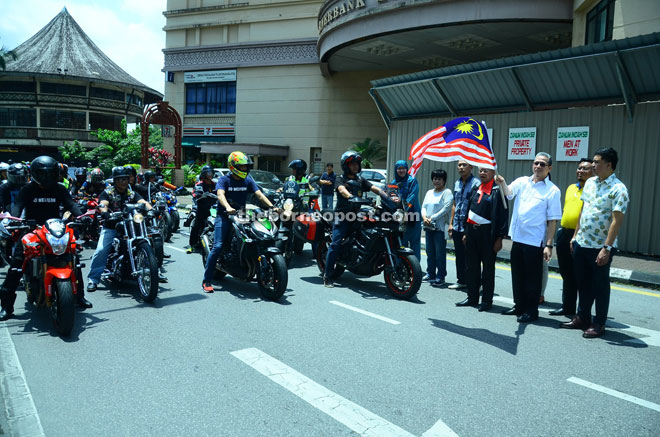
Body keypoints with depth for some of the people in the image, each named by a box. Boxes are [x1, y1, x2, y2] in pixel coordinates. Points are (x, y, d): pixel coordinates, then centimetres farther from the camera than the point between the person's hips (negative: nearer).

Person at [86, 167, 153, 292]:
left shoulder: (132, 193, 11)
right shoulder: (107, 192, 2)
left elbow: (142, 202, -5)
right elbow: (102, 204, -16)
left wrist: (150, 209, -28)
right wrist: (104, 212, -40)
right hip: (111, 227, -2)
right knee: (101, 250, -17)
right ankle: (93, 279, -8)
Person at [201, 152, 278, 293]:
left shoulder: (248, 180, 9)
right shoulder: (224, 180, -4)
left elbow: (259, 195, 1)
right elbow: (220, 195, -22)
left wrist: (272, 207, -15)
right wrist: (228, 207, -41)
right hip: (224, 216, -4)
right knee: (218, 247, -16)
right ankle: (206, 280, -7)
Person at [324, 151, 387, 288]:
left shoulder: (360, 180, 21)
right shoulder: (340, 179, 4)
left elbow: (374, 188, 8)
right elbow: (342, 190, -18)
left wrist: (387, 197, -11)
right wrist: (351, 197, -40)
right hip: (343, 215, -6)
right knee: (335, 244, -12)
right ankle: (328, 276, -9)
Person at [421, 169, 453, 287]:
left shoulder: (447, 192, -2)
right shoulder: (429, 193, 20)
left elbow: (446, 208, -13)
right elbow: (424, 206, 14)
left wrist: (432, 218, -16)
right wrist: (424, 217, -7)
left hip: (440, 227, -7)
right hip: (429, 227, 7)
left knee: (440, 253, -6)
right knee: (430, 252, 12)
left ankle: (440, 277, -1)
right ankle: (430, 274, 22)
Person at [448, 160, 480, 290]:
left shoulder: (476, 183, -9)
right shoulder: (457, 183, 14)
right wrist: (451, 223, 16)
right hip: (457, 226, 7)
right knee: (459, 256, 13)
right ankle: (461, 281, 25)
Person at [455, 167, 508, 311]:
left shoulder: (498, 190, -7)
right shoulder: (476, 189, 14)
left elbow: (503, 215, -10)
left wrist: (499, 238, -14)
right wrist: (466, 232, 16)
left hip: (487, 233, -6)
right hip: (472, 230, 7)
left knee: (488, 267, 3)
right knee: (472, 266, 12)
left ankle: (487, 300, 12)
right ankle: (472, 297, 22)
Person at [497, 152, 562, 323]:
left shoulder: (553, 191, -5)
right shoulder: (522, 181, 7)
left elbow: (553, 220, -7)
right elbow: (509, 193, -13)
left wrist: (549, 245, -12)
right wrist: (502, 183, -35)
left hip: (535, 241, -5)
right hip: (517, 238, 5)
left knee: (533, 277, 4)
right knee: (517, 275, 16)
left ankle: (531, 311, 18)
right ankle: (519, 306, 31)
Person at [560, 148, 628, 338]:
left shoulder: (618, 189, -14)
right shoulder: (590, 182, 8)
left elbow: (617, 220, -18)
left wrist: (607, 248, -22)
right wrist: (575, 235, 14)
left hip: (600, 247, -7)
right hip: (581, 243, 7)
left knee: (600, 286, 6)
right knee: (582, 283, 16)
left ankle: (599, 324, 19)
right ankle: (582, 318, 30)